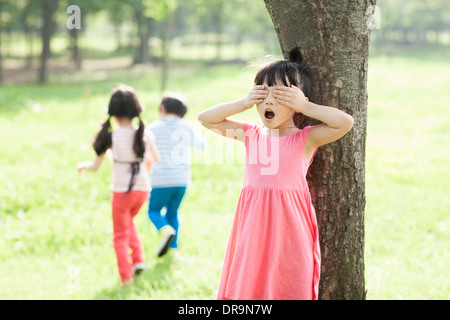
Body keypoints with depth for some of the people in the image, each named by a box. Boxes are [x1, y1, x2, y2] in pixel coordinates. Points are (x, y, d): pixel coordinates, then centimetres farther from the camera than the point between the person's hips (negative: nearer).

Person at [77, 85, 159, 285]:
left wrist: (82, 165, 15)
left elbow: (95, 167, -7)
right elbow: (155, 159, 13)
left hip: (121, 192, -3)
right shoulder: (146, 135, -5)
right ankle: (138, 259, 19)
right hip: (143, 190, 3)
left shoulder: (111, 137, -13)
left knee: (121, 235, 13)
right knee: (128, 221, 32)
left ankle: (126, 275, 5)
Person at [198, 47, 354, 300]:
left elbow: (346, 122, -16)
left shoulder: (305, 138, -2)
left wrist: (304, 106, -10)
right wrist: (243, 103, 3)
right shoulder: (251, 135, 10)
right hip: (254, 231, 4)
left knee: (289, 288, 1)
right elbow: (206, 118, 14)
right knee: (248, 287, 5)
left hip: (289, 229, -4)